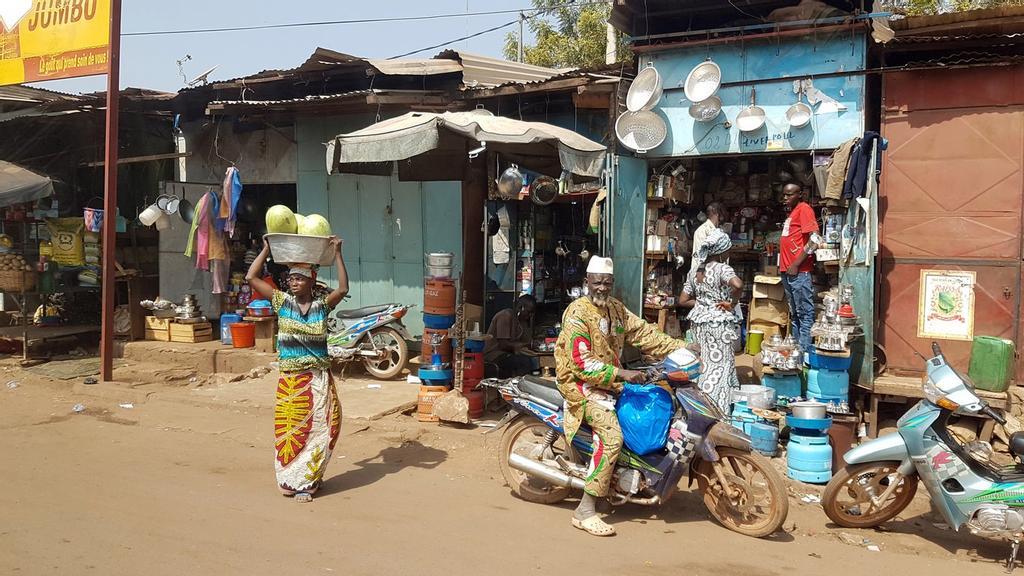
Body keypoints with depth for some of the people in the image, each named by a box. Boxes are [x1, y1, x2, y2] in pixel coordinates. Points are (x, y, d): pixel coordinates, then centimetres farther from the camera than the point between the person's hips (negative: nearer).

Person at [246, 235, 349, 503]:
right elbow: (251, 278, -2)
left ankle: (304, 480, 16)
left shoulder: (322, 304, -1)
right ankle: (297, 480, 20)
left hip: (318, 378, -1)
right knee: (290, 429, 6)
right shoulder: (282, 301, 1)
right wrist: (266, 250, -4)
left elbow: (343, 289, -19)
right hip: (289, 378, 1)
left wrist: (337, 254, -20)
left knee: (318, 428, 2)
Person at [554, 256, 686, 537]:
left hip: (611, 381, 9)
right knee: (611, 436, -26)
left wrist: (680, 348, 1)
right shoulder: (577, 313, -17)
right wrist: (622, 374, -28)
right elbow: (582, 364, -23)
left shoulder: (616, 309, 9)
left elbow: (643, 332, 10)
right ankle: (585, 510, -22)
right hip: (581, 384, -9)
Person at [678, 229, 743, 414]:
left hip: (698, 321, 7)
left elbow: (683, 301, 7)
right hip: (718, 322, -6)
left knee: (704, 362, 14)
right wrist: (731, 303, -17)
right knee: (720, 364, 1)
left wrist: (703, 302, 9)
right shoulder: (722, 268, -13)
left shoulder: (695, 272, 8)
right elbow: (738, 285, -33)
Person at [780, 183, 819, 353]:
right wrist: (784, 265, 16)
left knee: (805, 313, -7)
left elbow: (813, 240, -17)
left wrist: (796, 265, -17)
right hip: (787, 271, 10)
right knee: (794, 314, 15)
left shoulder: (804, 209, -8)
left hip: (799, 272, -10)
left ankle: (806, 351, -6)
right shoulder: (792, 212, 20)